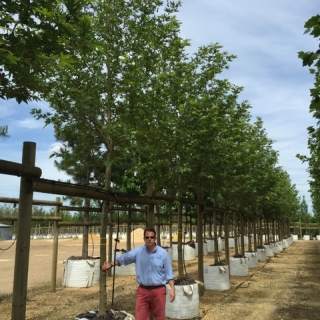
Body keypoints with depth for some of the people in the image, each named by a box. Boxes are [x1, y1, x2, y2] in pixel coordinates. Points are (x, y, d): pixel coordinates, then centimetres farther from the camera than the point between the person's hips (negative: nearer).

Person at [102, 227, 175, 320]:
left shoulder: (163, 253, -5)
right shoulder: (137, 251, -1)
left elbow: (169, 273, -3)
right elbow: (123, 259, 9)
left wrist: (172, 289, -8)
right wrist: (111, 265, -2)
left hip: (158, 290, -1)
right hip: (143, 290, 2)